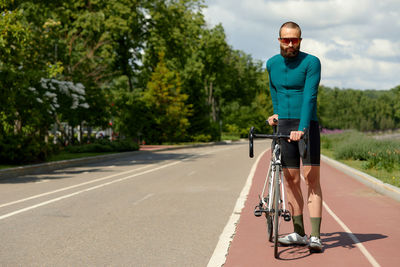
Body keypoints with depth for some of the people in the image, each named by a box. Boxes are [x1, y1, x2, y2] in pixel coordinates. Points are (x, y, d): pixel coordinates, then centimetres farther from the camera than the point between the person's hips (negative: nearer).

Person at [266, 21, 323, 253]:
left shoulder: (311, 63, -8)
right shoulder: (272, 64, 7)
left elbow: (309, 97, -19)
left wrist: (302, 128, -29)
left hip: (308, 125, -4)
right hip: (284, 127, 4)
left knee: (312, 178, -9)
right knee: (291, 180, 4)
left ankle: (315, 236, -10)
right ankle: (299, 233, 12)